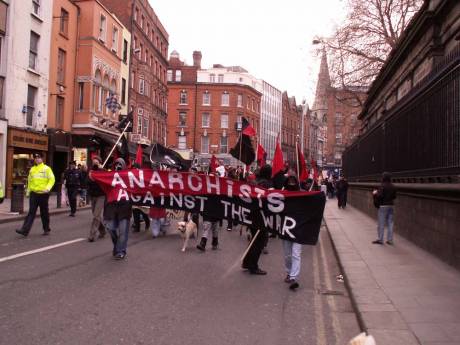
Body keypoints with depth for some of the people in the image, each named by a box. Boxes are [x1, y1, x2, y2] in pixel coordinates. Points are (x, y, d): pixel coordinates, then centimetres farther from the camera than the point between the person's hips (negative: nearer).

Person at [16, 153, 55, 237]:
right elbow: (29, 180, 22)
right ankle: (25, 230, -9)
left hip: (43, 194, -4)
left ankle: (46, 229, 22)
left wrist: (48, 188, -23)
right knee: (31, 212, -4)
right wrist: (28, 190, 19)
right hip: (33, 193, 4)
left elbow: (52, 179, -9)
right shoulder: (32, 169, 13)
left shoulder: (46, 168, -2)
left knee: (44, 213, 7)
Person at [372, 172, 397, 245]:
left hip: (383, 206, -6)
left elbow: (380, 196, -20)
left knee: (381, 223, 0)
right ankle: (390, 240, 13)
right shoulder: (393, 186, 6)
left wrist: (375, 193, -1)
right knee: (390, 223, 9)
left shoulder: (383, 186, -14)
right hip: (391, 205, 6)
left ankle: (380, 239, 4)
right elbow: (394, 196, 11)